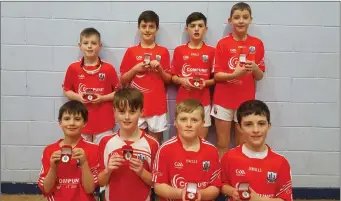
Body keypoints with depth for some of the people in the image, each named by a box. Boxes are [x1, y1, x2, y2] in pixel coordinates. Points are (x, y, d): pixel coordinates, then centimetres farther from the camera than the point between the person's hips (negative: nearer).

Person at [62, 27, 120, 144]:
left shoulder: (108, 69, -4)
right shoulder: (73, 68, 0)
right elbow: (67, 90, 10)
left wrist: (103, 98, -13)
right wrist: (77, 97, -9)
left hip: (104, 122, -1)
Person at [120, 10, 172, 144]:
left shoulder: (163, 52, 4)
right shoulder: (131, 51, 3)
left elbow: (169, 80, 7)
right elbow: (122, 80, 5)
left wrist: (159, 68, -10)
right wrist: (135, 69, -11)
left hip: (157, 105, 0)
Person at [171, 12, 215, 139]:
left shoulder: (211, 51, 3)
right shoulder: (179, 50, 4)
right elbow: (173, 76, 7)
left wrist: (206, 83, -13)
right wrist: (181, 80, -12)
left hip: (203, 102, 0)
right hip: (183, 101, 0)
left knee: (201, 139, 5)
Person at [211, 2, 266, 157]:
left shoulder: (257, 44, 2)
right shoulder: (223, 43, -3)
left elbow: (260, 76, 5)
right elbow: (216, 75, -5)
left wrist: (254, 68, -17)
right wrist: (234, 74, -23)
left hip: (246, 101, 1)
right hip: (223, 100, -1)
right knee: (222, 144, 6)